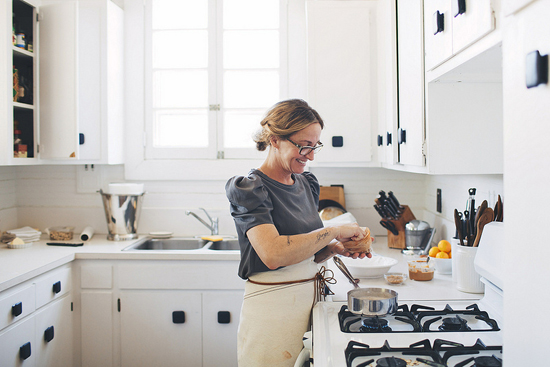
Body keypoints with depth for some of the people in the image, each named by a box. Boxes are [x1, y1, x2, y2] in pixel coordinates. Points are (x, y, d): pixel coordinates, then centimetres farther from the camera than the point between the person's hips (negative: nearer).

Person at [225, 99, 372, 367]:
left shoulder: (307, 183, 9)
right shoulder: (250, 188, -14)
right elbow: (273, 254, -29)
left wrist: (336, 248, -2)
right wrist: (334, 231, -22)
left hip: (312, 299, 7)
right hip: (273, 310, -7)